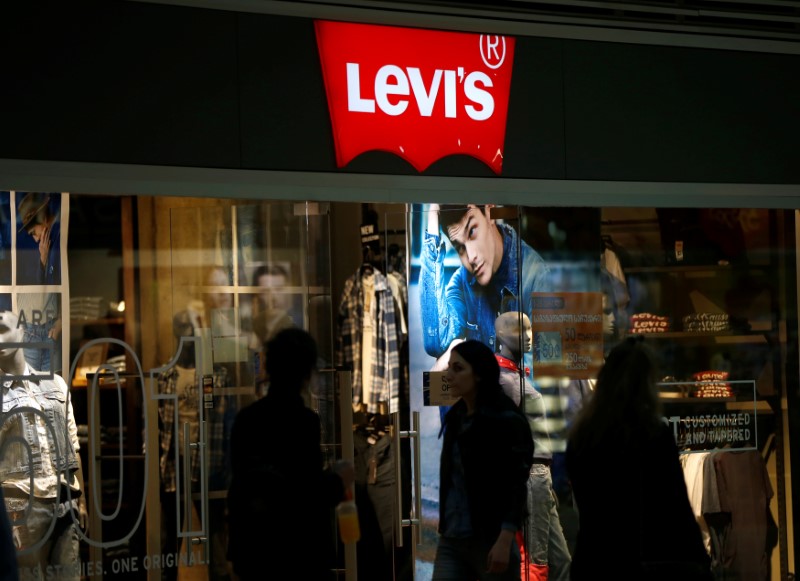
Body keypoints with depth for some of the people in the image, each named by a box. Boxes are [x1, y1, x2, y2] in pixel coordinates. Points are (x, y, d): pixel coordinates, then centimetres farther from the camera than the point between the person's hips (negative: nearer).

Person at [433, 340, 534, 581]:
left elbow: (517, 486, -15)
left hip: (490, 540, -6)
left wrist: (504, 542, -22)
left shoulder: (505, 420, -10)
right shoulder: (455, 417, 10)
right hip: (451, 539, 6)